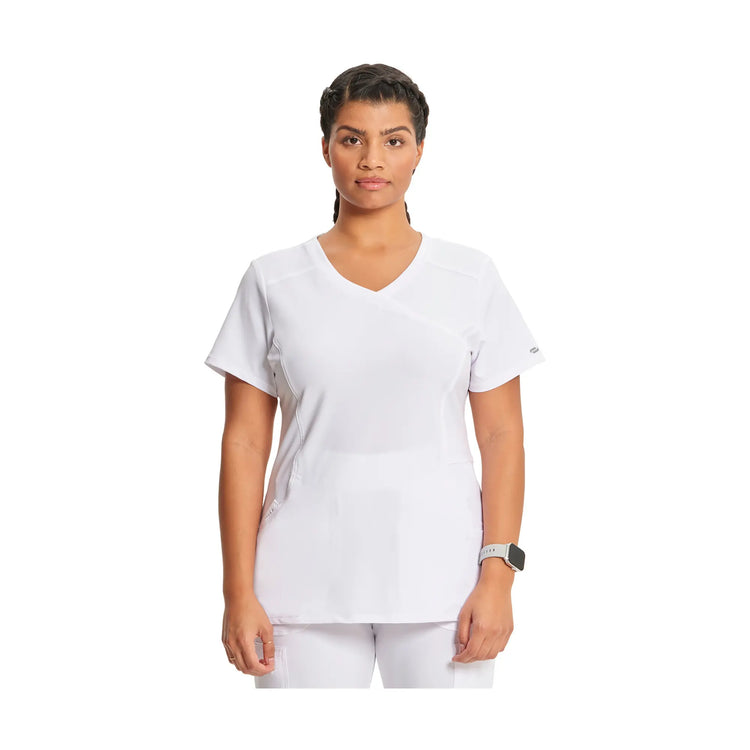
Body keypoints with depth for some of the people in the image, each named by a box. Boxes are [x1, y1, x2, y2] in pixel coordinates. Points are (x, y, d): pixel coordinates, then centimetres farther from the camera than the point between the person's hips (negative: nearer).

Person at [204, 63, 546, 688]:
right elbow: (245, 442, 3)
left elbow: (502, 435, 3)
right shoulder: (274, 282, 4)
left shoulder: (472, 278, 5)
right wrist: (239, 594, -2)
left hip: (440, 584, 0)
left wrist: (498, 575, -6)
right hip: (307, 587, 0)